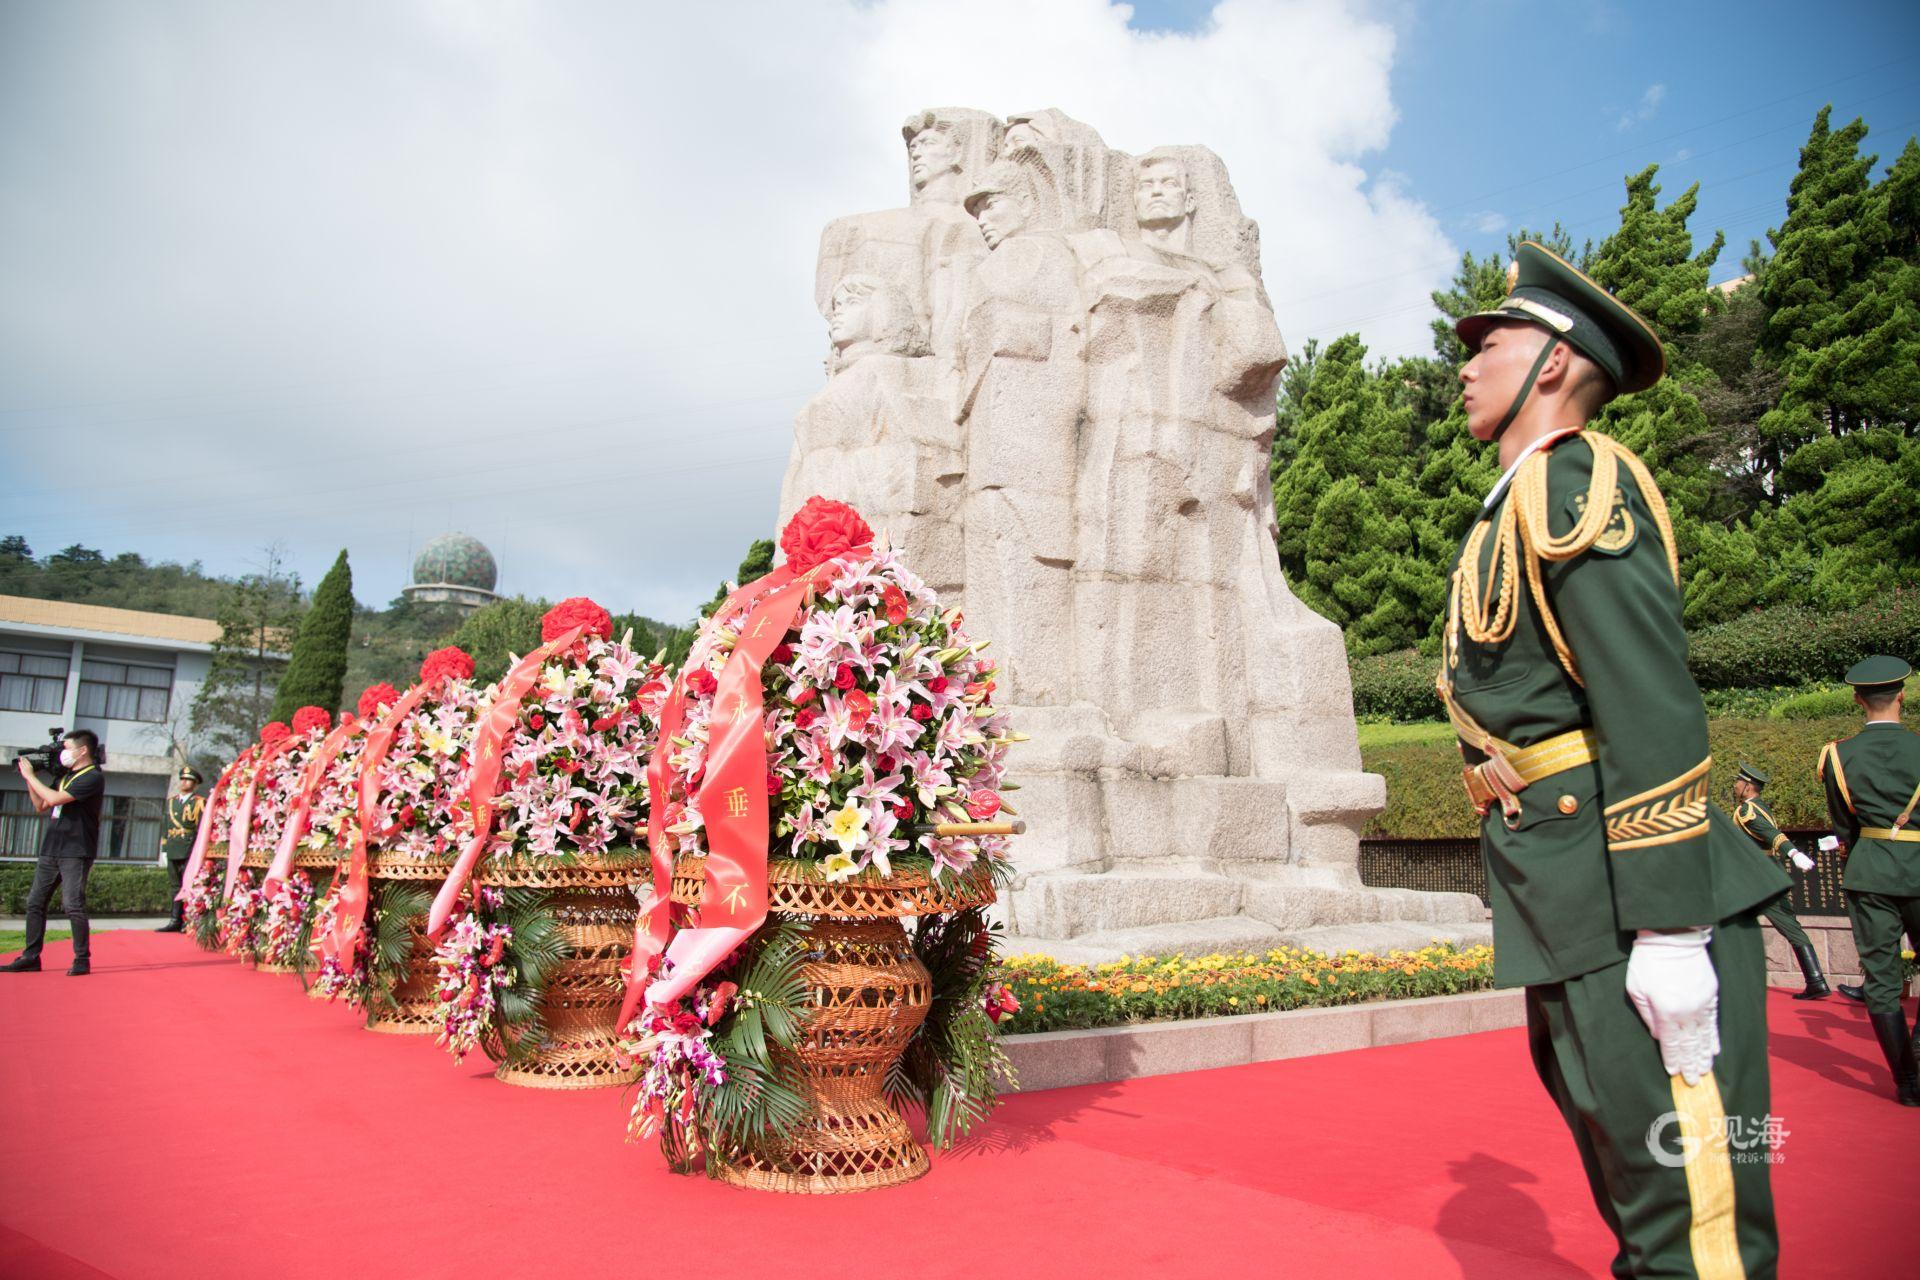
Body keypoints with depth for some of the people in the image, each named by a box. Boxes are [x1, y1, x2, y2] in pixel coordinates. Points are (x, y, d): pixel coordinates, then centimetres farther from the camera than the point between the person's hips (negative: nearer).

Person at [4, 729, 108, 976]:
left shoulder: (93, 777, -10)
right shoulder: (67, 776, 18)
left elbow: (54, 799, -19)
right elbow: (41, 806, 23)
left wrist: (30, 776, -6)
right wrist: (30, 778, 13)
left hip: (75, 853, -9)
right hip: (50, 850, 9)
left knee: (73, 905, -10)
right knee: (35, 903, 8)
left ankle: (82, 959, -4)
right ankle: (31, 957, 15)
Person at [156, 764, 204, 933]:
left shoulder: (199, 802, 0)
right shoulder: (171, 801, 18)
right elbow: (166, 826, 19)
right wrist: (164, 850, 13)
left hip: (190, 851, -6)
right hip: (173, 852, 6)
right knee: (176, 887, 9)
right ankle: (176, 921, 12)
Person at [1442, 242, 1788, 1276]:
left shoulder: (1573, 481, -11)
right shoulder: (1516, 509, 18)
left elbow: (1653, 710, -21)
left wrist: (1668, 930, -24)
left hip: (1626, 884, -10)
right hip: (1564, 896, 10)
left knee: (1682, 1174, -1)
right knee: (1611, 1134, 19)